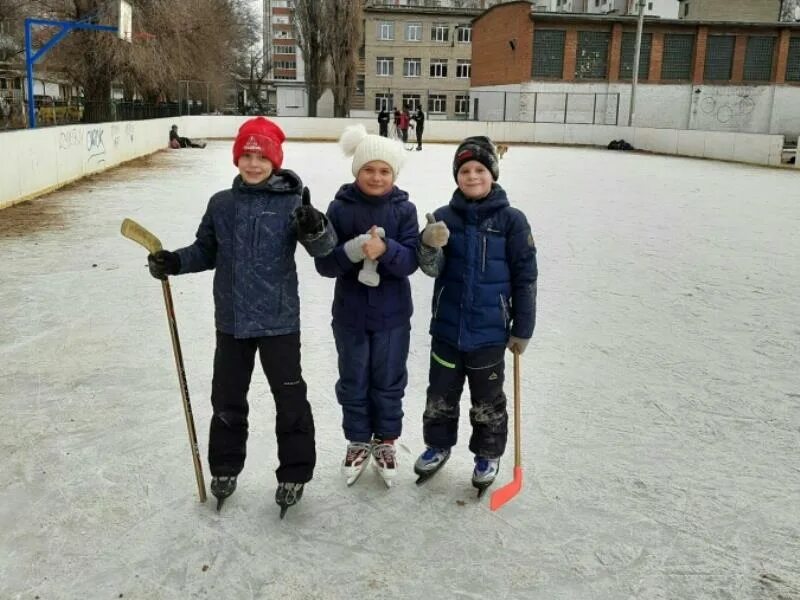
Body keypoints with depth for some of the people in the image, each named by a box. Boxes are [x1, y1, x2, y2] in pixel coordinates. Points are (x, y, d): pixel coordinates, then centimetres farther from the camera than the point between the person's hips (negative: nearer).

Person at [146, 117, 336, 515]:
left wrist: (316, 230, -42)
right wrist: (174, 262, -5)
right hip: (232, 319, 4)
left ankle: (294, 473, 25)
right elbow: (206, 251, 11)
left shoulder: (293, 203, -9)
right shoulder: (221, 204, 3)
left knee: (289, 399, 7)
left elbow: (323, 247, -20)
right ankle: (225, 467, 36)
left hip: (279, 319, -4)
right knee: (226, 398, 16)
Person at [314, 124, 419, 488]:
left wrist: (385, 249, -32)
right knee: (353, 382, 14)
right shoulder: (340, 208, -7)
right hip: (350, 314, 0)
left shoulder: (404, 209, -6)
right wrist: (355, 249, -29)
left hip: (392, 315, 0)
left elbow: (410, 261, -13)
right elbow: (324, 263, -11)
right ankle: (358, 442, 34)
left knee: (389, 382, 14)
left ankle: (385, 441, 34)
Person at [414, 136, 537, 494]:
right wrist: (430, 246, -31)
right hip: (447, 326, 2)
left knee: (487, 400, 14)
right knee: (440, 394, 17)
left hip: (490, 330, -2)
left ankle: (488, 455, 35)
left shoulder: (510, 220, -9)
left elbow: (525, 277, -5)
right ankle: (438, 444, 39)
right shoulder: (444, 217, -2)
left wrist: (522, 329, -3)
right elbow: (432, 268, -9)